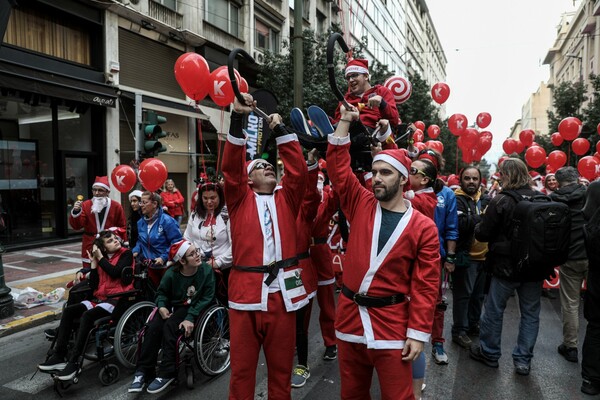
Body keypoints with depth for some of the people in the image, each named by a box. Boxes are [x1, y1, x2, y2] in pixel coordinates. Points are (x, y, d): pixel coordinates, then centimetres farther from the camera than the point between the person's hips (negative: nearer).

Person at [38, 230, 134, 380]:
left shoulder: (126, 254, 2)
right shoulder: (102, 259, 16)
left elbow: (115, 272, -17)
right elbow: (93, 286, 9)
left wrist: (100, 258, -6)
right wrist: (93, 263, 5)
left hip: (118, 299, -7)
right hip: (100, 298, 7)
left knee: (87, 315, -28)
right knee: (68, 311, -10)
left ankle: (74, 363, -26)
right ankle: (59, 356, -11)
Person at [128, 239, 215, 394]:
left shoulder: (206, 271, -17)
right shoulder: (171, 274, -12)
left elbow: (207, 297, -14)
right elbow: (162, 292, 6)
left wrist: (190, 317, -23)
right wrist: (161, 306, -16)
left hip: (193, 309, -3)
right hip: (172, 306, 3)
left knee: (170, 327, -28)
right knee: (153, 327, -22)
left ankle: (167, 373, -16)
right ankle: (142, 371, -7)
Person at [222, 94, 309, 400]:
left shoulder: (286, 199, 13)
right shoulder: (240, 199, 8)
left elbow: (298, 169, 0)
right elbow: (230, 167, -5)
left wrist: (280, 128, -1)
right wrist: (238, 117, -12)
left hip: (282, 291, 2)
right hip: (245, 290, -1)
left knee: (281, 368, 13)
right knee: (242, 368, 9)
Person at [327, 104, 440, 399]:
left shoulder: (423, 227, -6)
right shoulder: (360, 206, 1)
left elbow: (425, 286, -6)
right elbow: (338, 167, 0)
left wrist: (418, 333, -9)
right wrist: (345, 121, -1)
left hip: (391, 324, -3)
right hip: (349, 315, 3)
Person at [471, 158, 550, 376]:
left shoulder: (501, 201, -15)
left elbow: (482, 234, -12)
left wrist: (479, 226, 8)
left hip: (507, 266, -4)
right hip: (535, 267, 4)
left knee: (494, 309, 13)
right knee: (530, 313, 15)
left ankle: (489, 352, 27)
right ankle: (523, 360, 21)